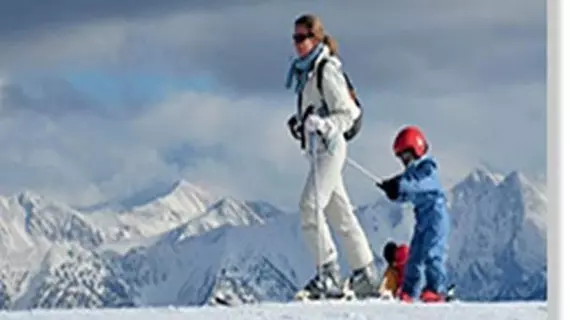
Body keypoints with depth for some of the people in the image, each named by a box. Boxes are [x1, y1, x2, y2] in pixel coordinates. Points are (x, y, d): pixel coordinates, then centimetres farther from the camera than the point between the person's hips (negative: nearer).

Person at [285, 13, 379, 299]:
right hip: (319, 147, 10)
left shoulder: (327, 71, -12)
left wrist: (321, 124, -26)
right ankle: (365, 275, 17)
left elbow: (347, 114, -12)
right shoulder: (306, 71, 15)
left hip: (329, 146, -10)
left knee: (310, 206, -19)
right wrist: (301, 121, 12)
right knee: (339, 211, 11)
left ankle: (329, 273, -19)